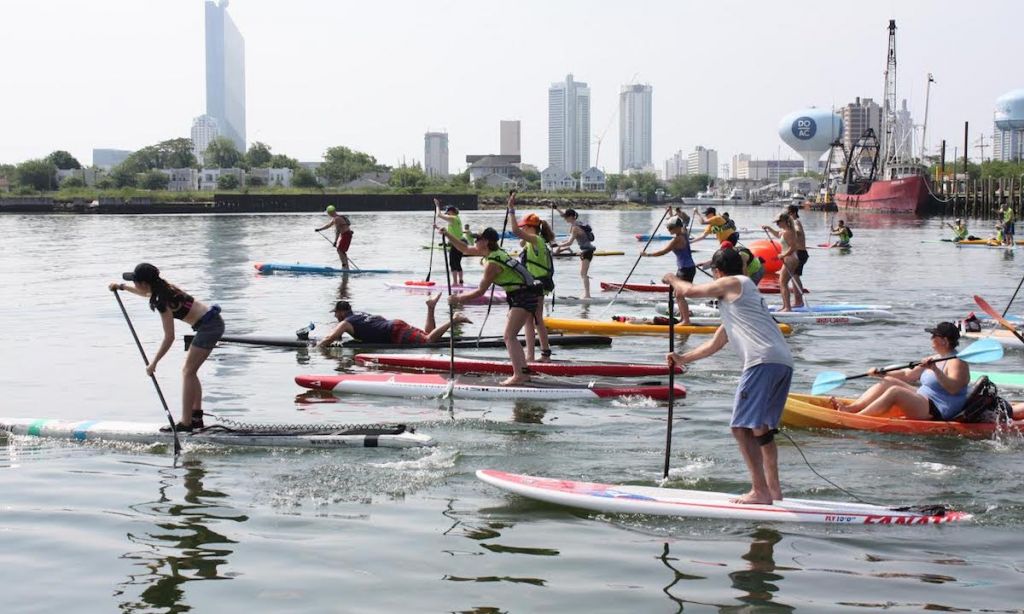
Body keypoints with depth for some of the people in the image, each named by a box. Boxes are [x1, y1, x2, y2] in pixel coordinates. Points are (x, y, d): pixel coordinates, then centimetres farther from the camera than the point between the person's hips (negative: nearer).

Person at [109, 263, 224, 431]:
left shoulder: (163, 301, -19)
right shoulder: (163, 288, 8)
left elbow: (169, 337, -18)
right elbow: (146, 293, 36)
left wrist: (153, 363, -12)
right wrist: (122, 287, 36)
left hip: (208, 326, -10)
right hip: (213, 322, 10)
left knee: (188, 372, -8)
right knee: (190, 371, 14)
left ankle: (186, 423, -9)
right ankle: (196, 417, 16)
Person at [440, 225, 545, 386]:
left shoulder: (492, 263, -17)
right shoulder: (495, 252, 11)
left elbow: (480, 291, -12)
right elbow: (465, 249, 23)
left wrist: (458, 298, -3)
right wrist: (447, 235, 18)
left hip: (523, 297, -10)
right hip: (526, 295, 10)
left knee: (509, 337, -13)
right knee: (510, 336, 15)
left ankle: (519, 375, -20)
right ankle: (523, 372, 15)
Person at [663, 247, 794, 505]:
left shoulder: (732, 283, 8)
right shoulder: (736, 302, 34)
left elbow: (689, 291, 12)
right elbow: (715, 343, 39)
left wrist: (672, 279, 33)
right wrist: (683, 358, 42)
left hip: (764, 361, -10)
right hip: (784, 362, 10)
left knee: (742, 427, -9)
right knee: (763, 427, 18)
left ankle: (760, 491, -14)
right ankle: (774, 489, 18)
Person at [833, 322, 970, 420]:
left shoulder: (957, 362, -13)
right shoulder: (935, 358, 17)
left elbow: (953, 389, -30)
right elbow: (907, 375, 20)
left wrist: (936, 370, -41)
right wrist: (881, 374, 10)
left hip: (936, 414, -10)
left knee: (895, 391, -24)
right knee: (888, 382, 2)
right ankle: (848, 408, -11)